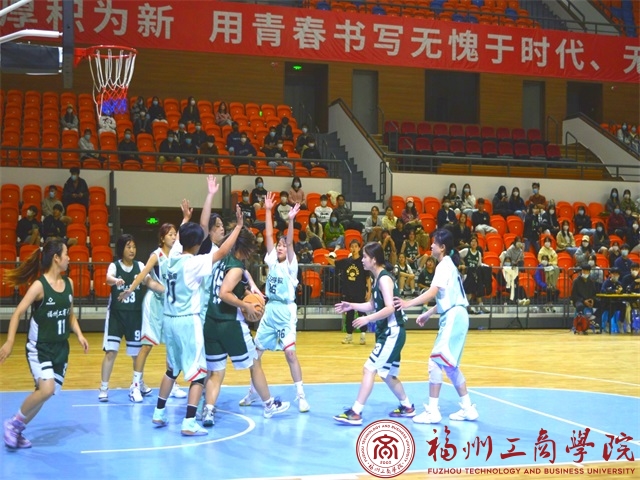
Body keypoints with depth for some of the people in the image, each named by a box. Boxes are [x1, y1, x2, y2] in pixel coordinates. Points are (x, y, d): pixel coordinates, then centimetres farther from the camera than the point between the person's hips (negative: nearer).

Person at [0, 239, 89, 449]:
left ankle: (17, 431, 24)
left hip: (60, 348, 7)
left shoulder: (68, 283, 5)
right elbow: (18, 313, -15)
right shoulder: (39, 285, -15)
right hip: (38, 347, -7)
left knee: (44, 393, 7)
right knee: (46, 389, -23)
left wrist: (79, 335, 4)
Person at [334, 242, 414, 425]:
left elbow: (390, 308, -25)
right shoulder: (377, 279, 12)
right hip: (387, 332, 10)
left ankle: (355, 413, -17)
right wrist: (351, 306, 11)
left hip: (393, 332, -10)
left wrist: (367, 319, -28)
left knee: (369, 369, -14)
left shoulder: (384, 278, -16)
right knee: (388, 374, 20)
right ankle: (407, 407, 35)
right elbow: (373, 305, 20)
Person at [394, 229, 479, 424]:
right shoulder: (448, 264, 17)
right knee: (450, 364, 15)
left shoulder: (444, 265, -13)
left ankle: (432, 411, -8)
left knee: (436, 361, -9)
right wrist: (428, 314, 21)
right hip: (453, 317, 10)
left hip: (453, 318, -10)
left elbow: (432, 292, -25)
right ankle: (468, 408, 19)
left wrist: (408, 303, -31)